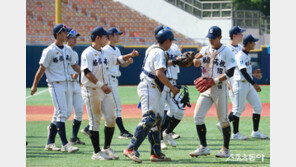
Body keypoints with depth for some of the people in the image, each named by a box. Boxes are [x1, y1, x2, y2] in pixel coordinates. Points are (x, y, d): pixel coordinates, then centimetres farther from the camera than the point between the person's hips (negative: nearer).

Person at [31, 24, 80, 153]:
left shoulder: (68, 50, 11)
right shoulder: (50, 51, -11)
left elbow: (74, 65, 19)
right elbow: (42, 68, -10)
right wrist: (34, 86, -9)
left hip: (65, 84, 8)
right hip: (55, 84, -8)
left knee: (59, 115, 11)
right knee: (61, 113, -14)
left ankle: (50, 143, 18)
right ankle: (65, 144, -15)